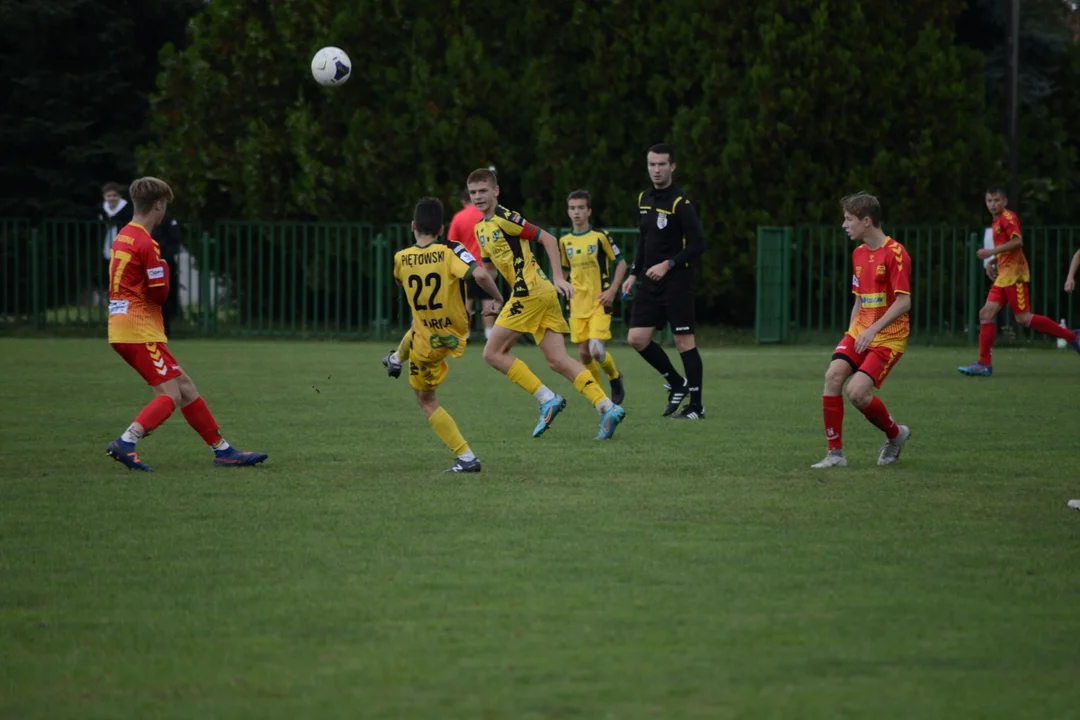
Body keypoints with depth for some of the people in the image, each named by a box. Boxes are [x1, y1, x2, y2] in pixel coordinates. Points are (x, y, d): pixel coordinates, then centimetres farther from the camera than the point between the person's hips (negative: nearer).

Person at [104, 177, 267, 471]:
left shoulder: (123, 237, 14)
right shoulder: (146, 244, -16)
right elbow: (159, 293, -14)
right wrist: (164, 270, 4)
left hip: (123, 327, 10)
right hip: (140, 329, -10)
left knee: (185, 388, 11)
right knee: (171, 395, -10)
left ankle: (222, 451, 14)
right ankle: (125, 444, -22)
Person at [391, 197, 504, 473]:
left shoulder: (401, 258, -9)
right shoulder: (451, 252, -16)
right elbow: (480, 275, -32)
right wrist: (499, 298, -15)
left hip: (426, 344, -1)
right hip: (456, 336, 1)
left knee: (425, 399, 11)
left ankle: (466, 457, 1)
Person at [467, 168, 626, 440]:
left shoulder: (504, 218, -7)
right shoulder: (481, 228, 19)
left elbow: (547, 239, -10)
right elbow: (488, 266, 30)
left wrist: (558, 277, -14)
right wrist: (494, 298, 16)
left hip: (530, 292, -9)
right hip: (542, 294, 9)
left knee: (493, 353, -4)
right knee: (558, 360, 0)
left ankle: (547, 399, -6)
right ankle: (608, 407, -9)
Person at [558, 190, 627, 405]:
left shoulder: (600, 236, -7)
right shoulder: (565, 241, 6)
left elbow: (621, 263, -1)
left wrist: (612, 291, -10)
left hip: (599, 304, -4)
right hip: (577, 306, 4)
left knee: (596, 351, -17)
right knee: (584, 353, 1)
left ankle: (615, 377, 13)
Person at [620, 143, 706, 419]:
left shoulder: (680, 202, -12)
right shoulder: (644, 199, 11)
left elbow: (698, 244, -15)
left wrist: (667, 265, -21)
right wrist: (634, 274, 15)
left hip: (677, 280, -7)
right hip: (651, 282, 7)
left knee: (684, 341, -5)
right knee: (637, 338, 1)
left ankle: (696, 405, 3)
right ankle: (676, 383, 19)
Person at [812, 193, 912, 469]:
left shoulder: (894, 254, -14)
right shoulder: (859, 254, 12)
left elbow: (903, 302, -20)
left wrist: (873, 330, -27)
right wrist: (853, 332, 14)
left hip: (889, 336, -7)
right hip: (860, 331, 7)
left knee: (857, 391, -20)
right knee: (833, 375, -16)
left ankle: (895, 434, 9)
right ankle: (835, 453, -9)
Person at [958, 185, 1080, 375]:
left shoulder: (1008, 217, -8)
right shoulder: (997, 221, 20)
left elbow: (1017, 241, -22)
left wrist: (992, 252, -23)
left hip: (1014, 274, -9)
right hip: (1003, 276, 9)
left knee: (1023, 318, -10)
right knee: (986, 314, 0)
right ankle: (984, 364, -1)